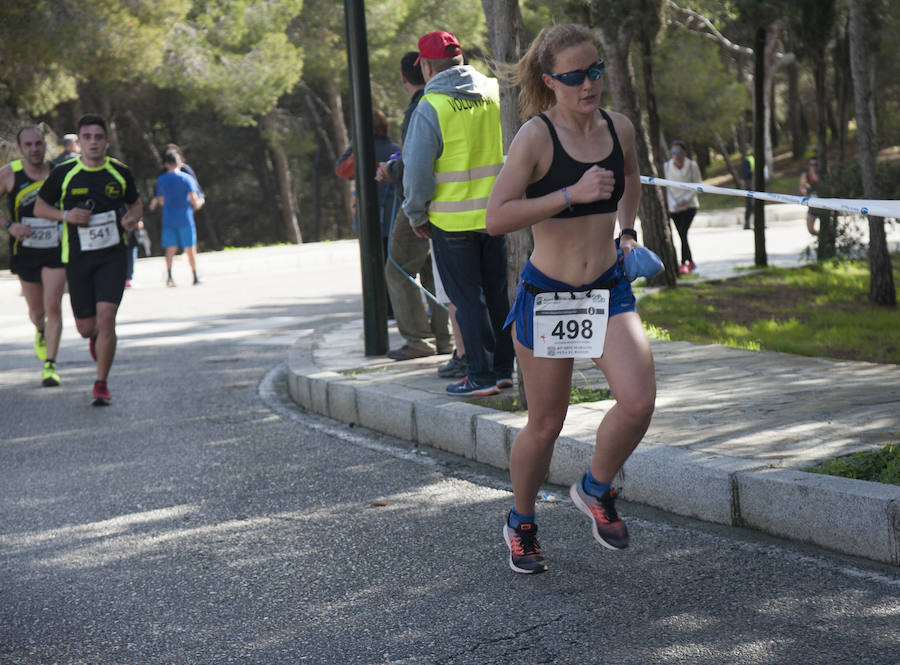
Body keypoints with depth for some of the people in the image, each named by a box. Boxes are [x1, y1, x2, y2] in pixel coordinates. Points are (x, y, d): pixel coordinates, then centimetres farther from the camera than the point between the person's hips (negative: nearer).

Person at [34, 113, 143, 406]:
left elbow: (135, 204, 17)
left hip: (112, 256, -1)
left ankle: (101, 385, -4)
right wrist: (66, 215, -12)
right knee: (86, 327, 7)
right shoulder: (63, 173, -3)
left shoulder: (120, 173, 1)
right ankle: (96, 336, 47)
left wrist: (133, 217, -7)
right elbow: (40, 207, 6)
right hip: (77, 258, 1)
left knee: (105, 318, -16)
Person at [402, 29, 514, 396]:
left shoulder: (430, 108, -13)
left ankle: (482, 375, 4)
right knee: (497, 293, 14)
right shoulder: (495, 93, 3)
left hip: (452, 219, -5)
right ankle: (504, 369, 21)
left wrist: (416, 214, 2)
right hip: (496, 213, 5)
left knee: (467, 297, 2)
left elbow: (417, 170, -12)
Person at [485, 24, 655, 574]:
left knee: (639, 400, -18)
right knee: (545, 425, 7)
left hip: (609, 290, 4)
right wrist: (571, 194, -24)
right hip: (547, 295, -4)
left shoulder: (619, 128, 2)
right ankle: (521, 525, 32)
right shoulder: (536, 135, -14)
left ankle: (597, 489, 12)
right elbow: (496, 218, -20)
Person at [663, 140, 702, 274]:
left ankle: (684, 263, -19)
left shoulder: (692, 166, -7)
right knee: (682, 235, 8)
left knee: (683, 232, -18)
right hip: (674, 207, 3)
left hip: (689, 205, -3)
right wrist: (673, 203, -15)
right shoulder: (666, 166, -4)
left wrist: (686, 199, -16)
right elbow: (666, 188, -1)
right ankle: (691, 262, 25)